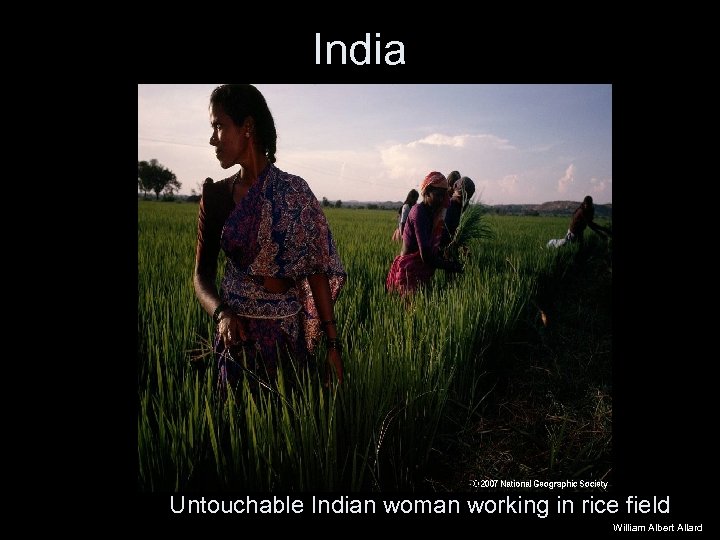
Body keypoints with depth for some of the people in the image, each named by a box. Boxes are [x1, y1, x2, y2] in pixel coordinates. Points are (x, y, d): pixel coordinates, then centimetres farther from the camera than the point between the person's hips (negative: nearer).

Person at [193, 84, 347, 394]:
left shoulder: (293, 191, -8)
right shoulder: (216, 195, 0)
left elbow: (317, 269, -8)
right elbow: (202, 274, 2)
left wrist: (333, 343, -10)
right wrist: (221, 313, -18)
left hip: (287, 334, -2)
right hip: (236, 334, 2)